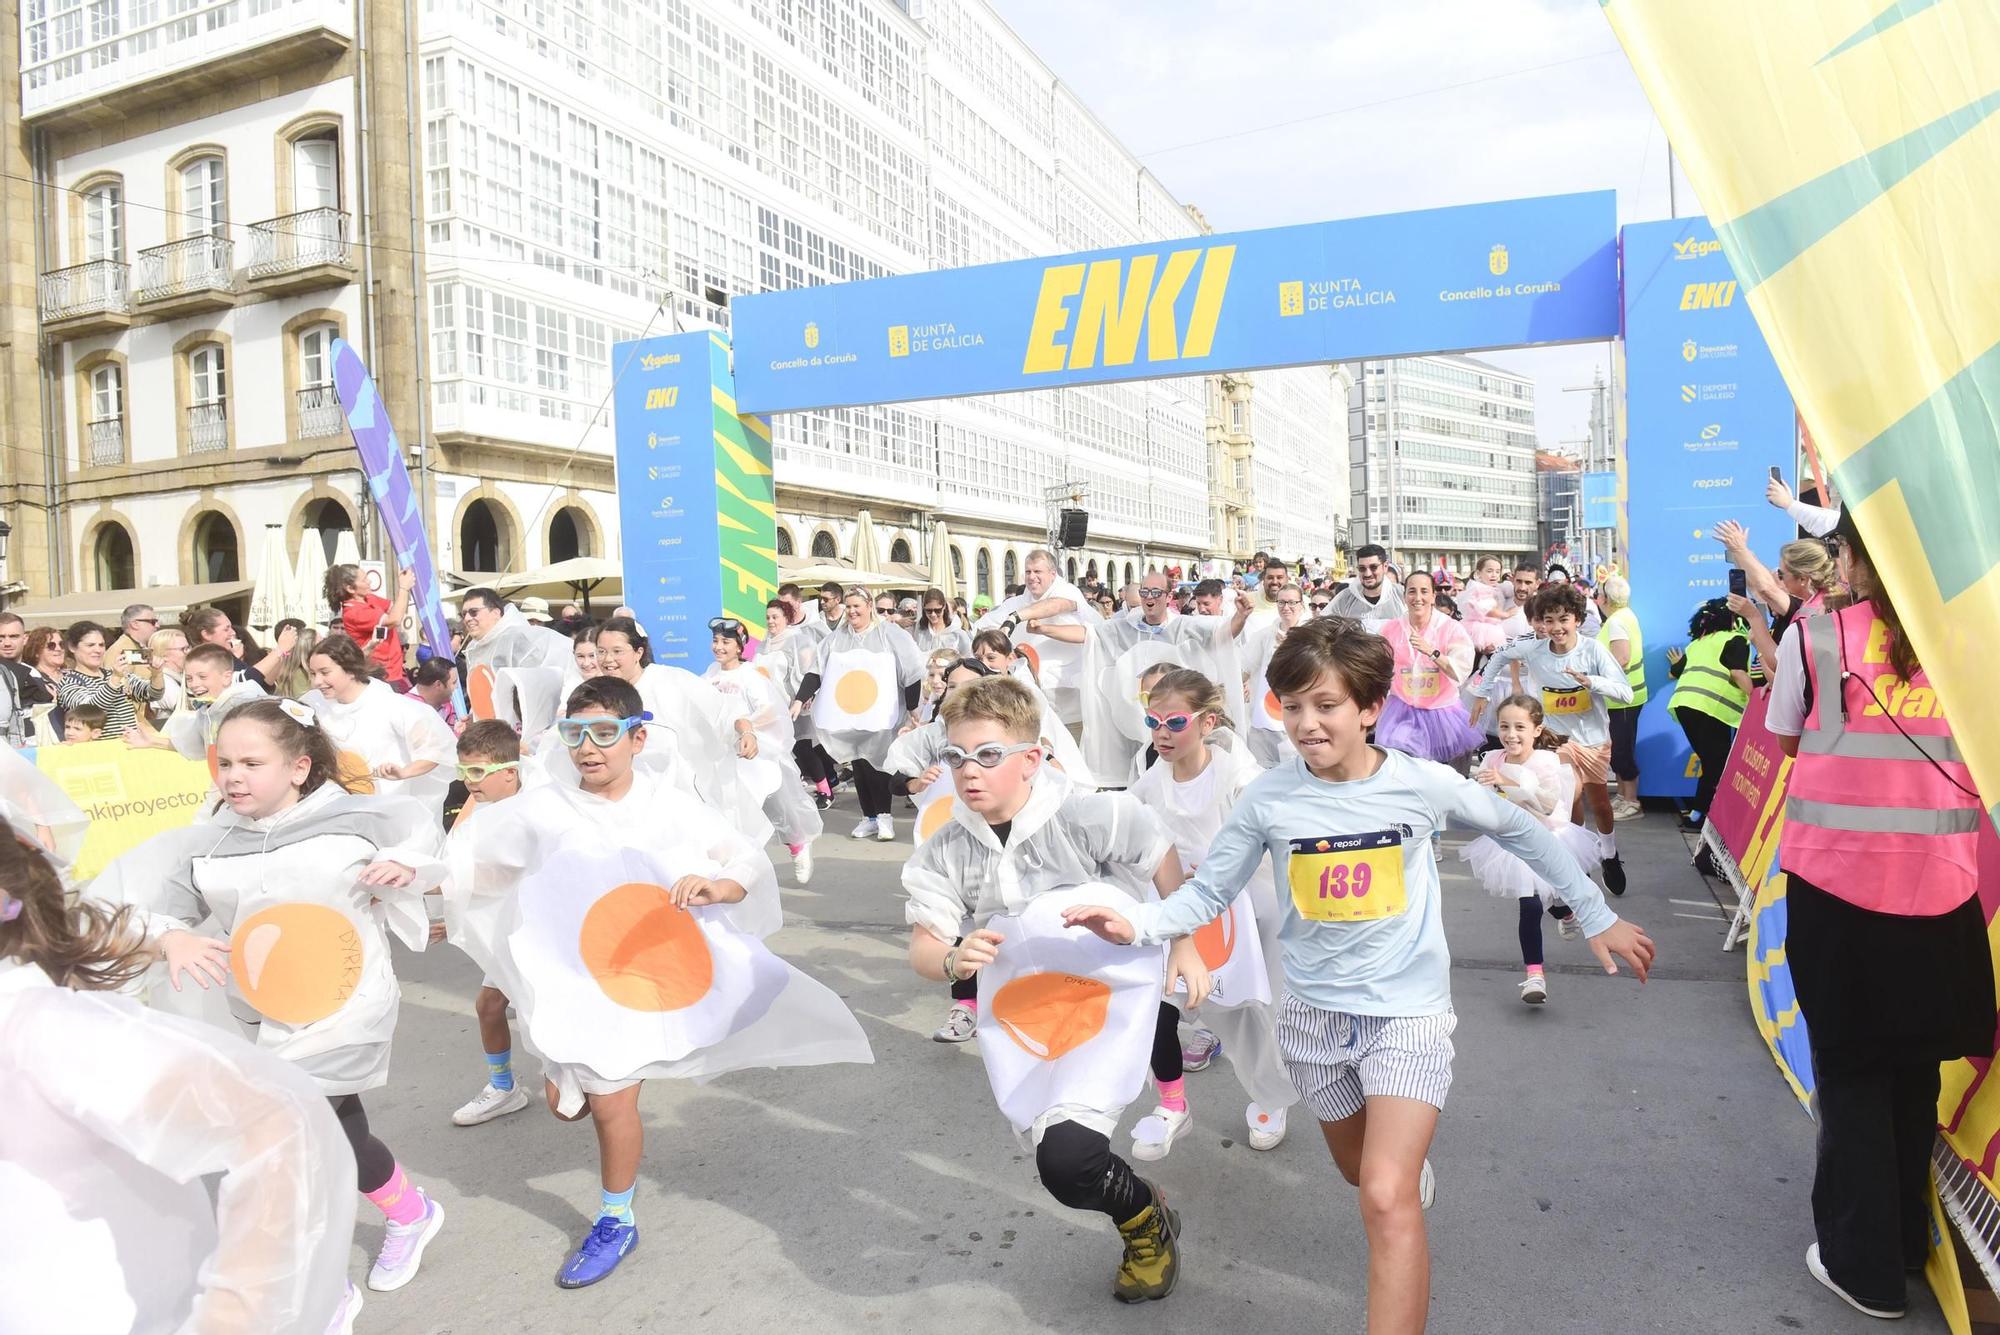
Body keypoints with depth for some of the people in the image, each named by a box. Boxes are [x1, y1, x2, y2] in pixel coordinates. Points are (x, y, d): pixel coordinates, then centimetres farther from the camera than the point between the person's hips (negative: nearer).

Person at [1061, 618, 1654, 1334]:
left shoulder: (1423, 783, -13)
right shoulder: (1267, 798, -12)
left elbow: (1521, 832, 3)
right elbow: (1206, 893, -9)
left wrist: (1597, 918, 8)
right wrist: (1137, 923, -28)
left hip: (1408, 1011, -3)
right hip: (1315, 1012, 3)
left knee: (1386, 1200, -19)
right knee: (1363, 1171, 25)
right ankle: (1413, 1167, 60)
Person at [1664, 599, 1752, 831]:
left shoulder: (1697, 642, 26)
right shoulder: (1735, 640, 6)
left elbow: (1677, 671, 31)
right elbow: (1738, 673, -7)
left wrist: (1678, 663, 52)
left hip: (1684, 703, 7)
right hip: (1709, 706, -7)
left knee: (1711, 763, 16)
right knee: (1718, 764, 1)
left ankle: (1699, 811, 15)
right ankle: (1698, 815, -1)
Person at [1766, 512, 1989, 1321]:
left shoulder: (1814, 633, -5)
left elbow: (1788, 741, 6)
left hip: (1837, 875, -3)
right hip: (1940, 878, 3)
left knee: (1850, 1068, 11)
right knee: (1914, 1065, 19)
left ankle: (1865, 1262, 19)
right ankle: (1906, 1241, 35)